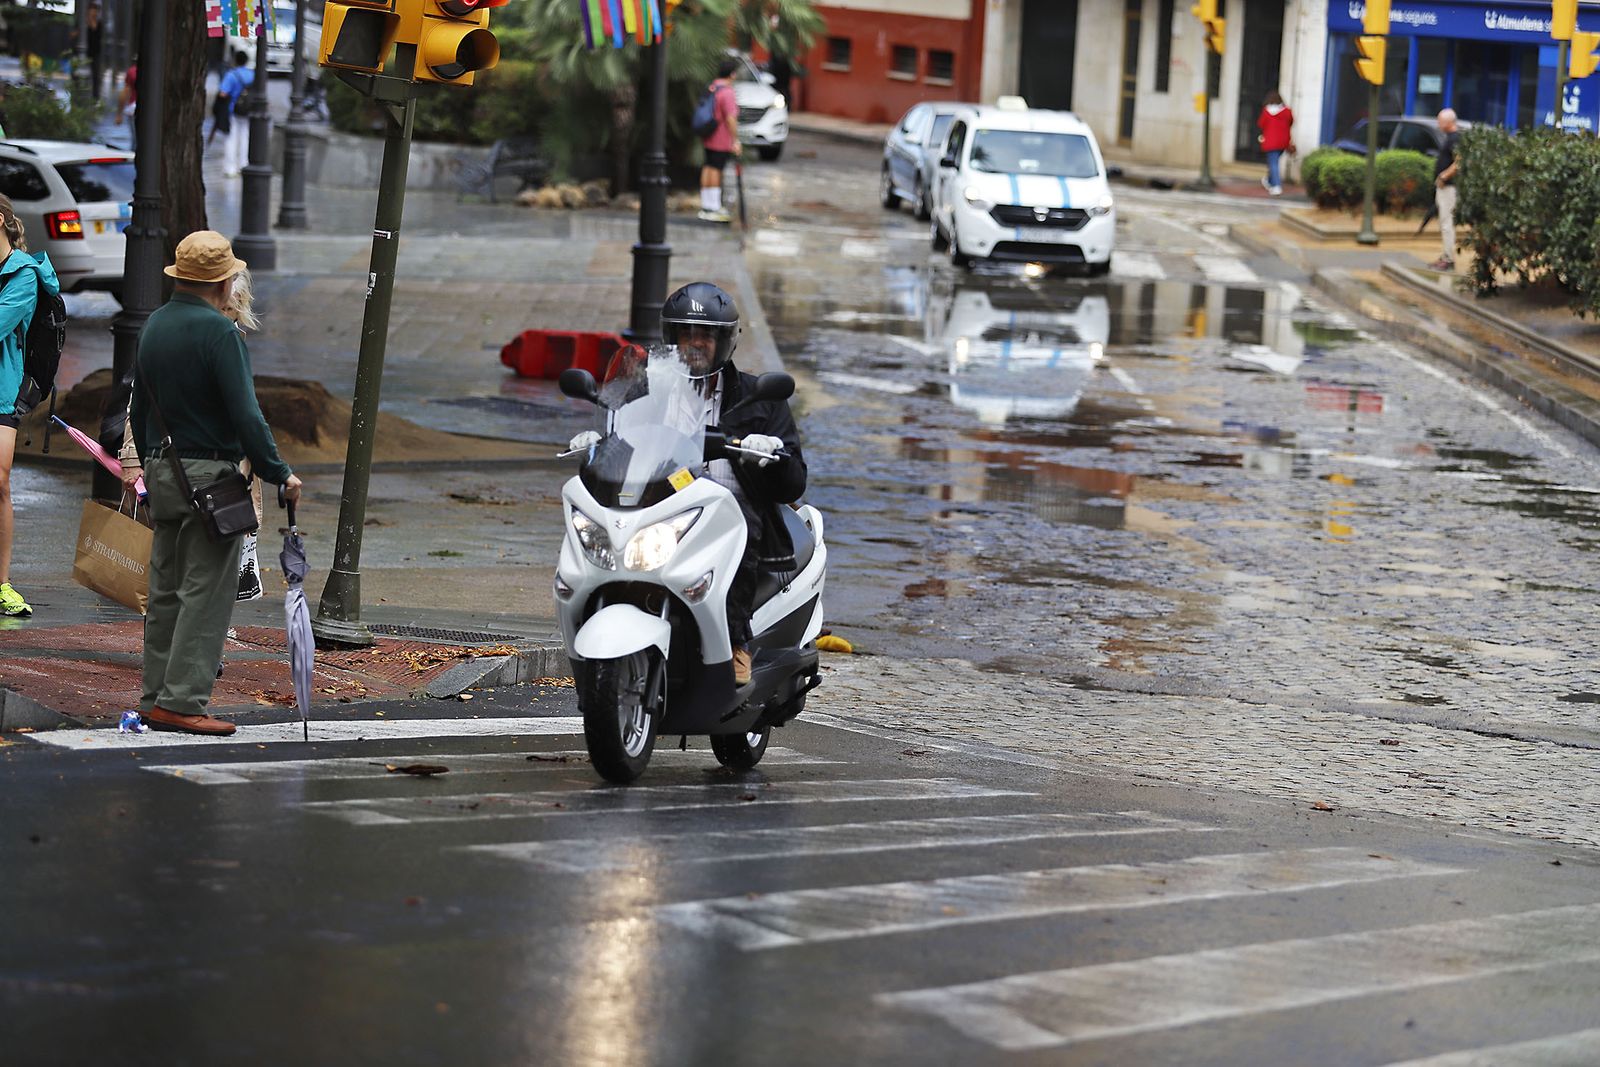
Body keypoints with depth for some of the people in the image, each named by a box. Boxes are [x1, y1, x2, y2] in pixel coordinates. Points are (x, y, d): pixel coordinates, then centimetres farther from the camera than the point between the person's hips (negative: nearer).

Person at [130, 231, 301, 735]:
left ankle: (156, 696, 14)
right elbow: (244, 413, -19)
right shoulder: (218, 331, -15)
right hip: (208, 474, -8)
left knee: (166, 590, 12)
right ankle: (182, 701, -9)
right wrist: (279, 473, -12)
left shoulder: (153, 326, 11)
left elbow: (139, 408, 19)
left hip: (162, 471, 8)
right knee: (206, 593, -6)